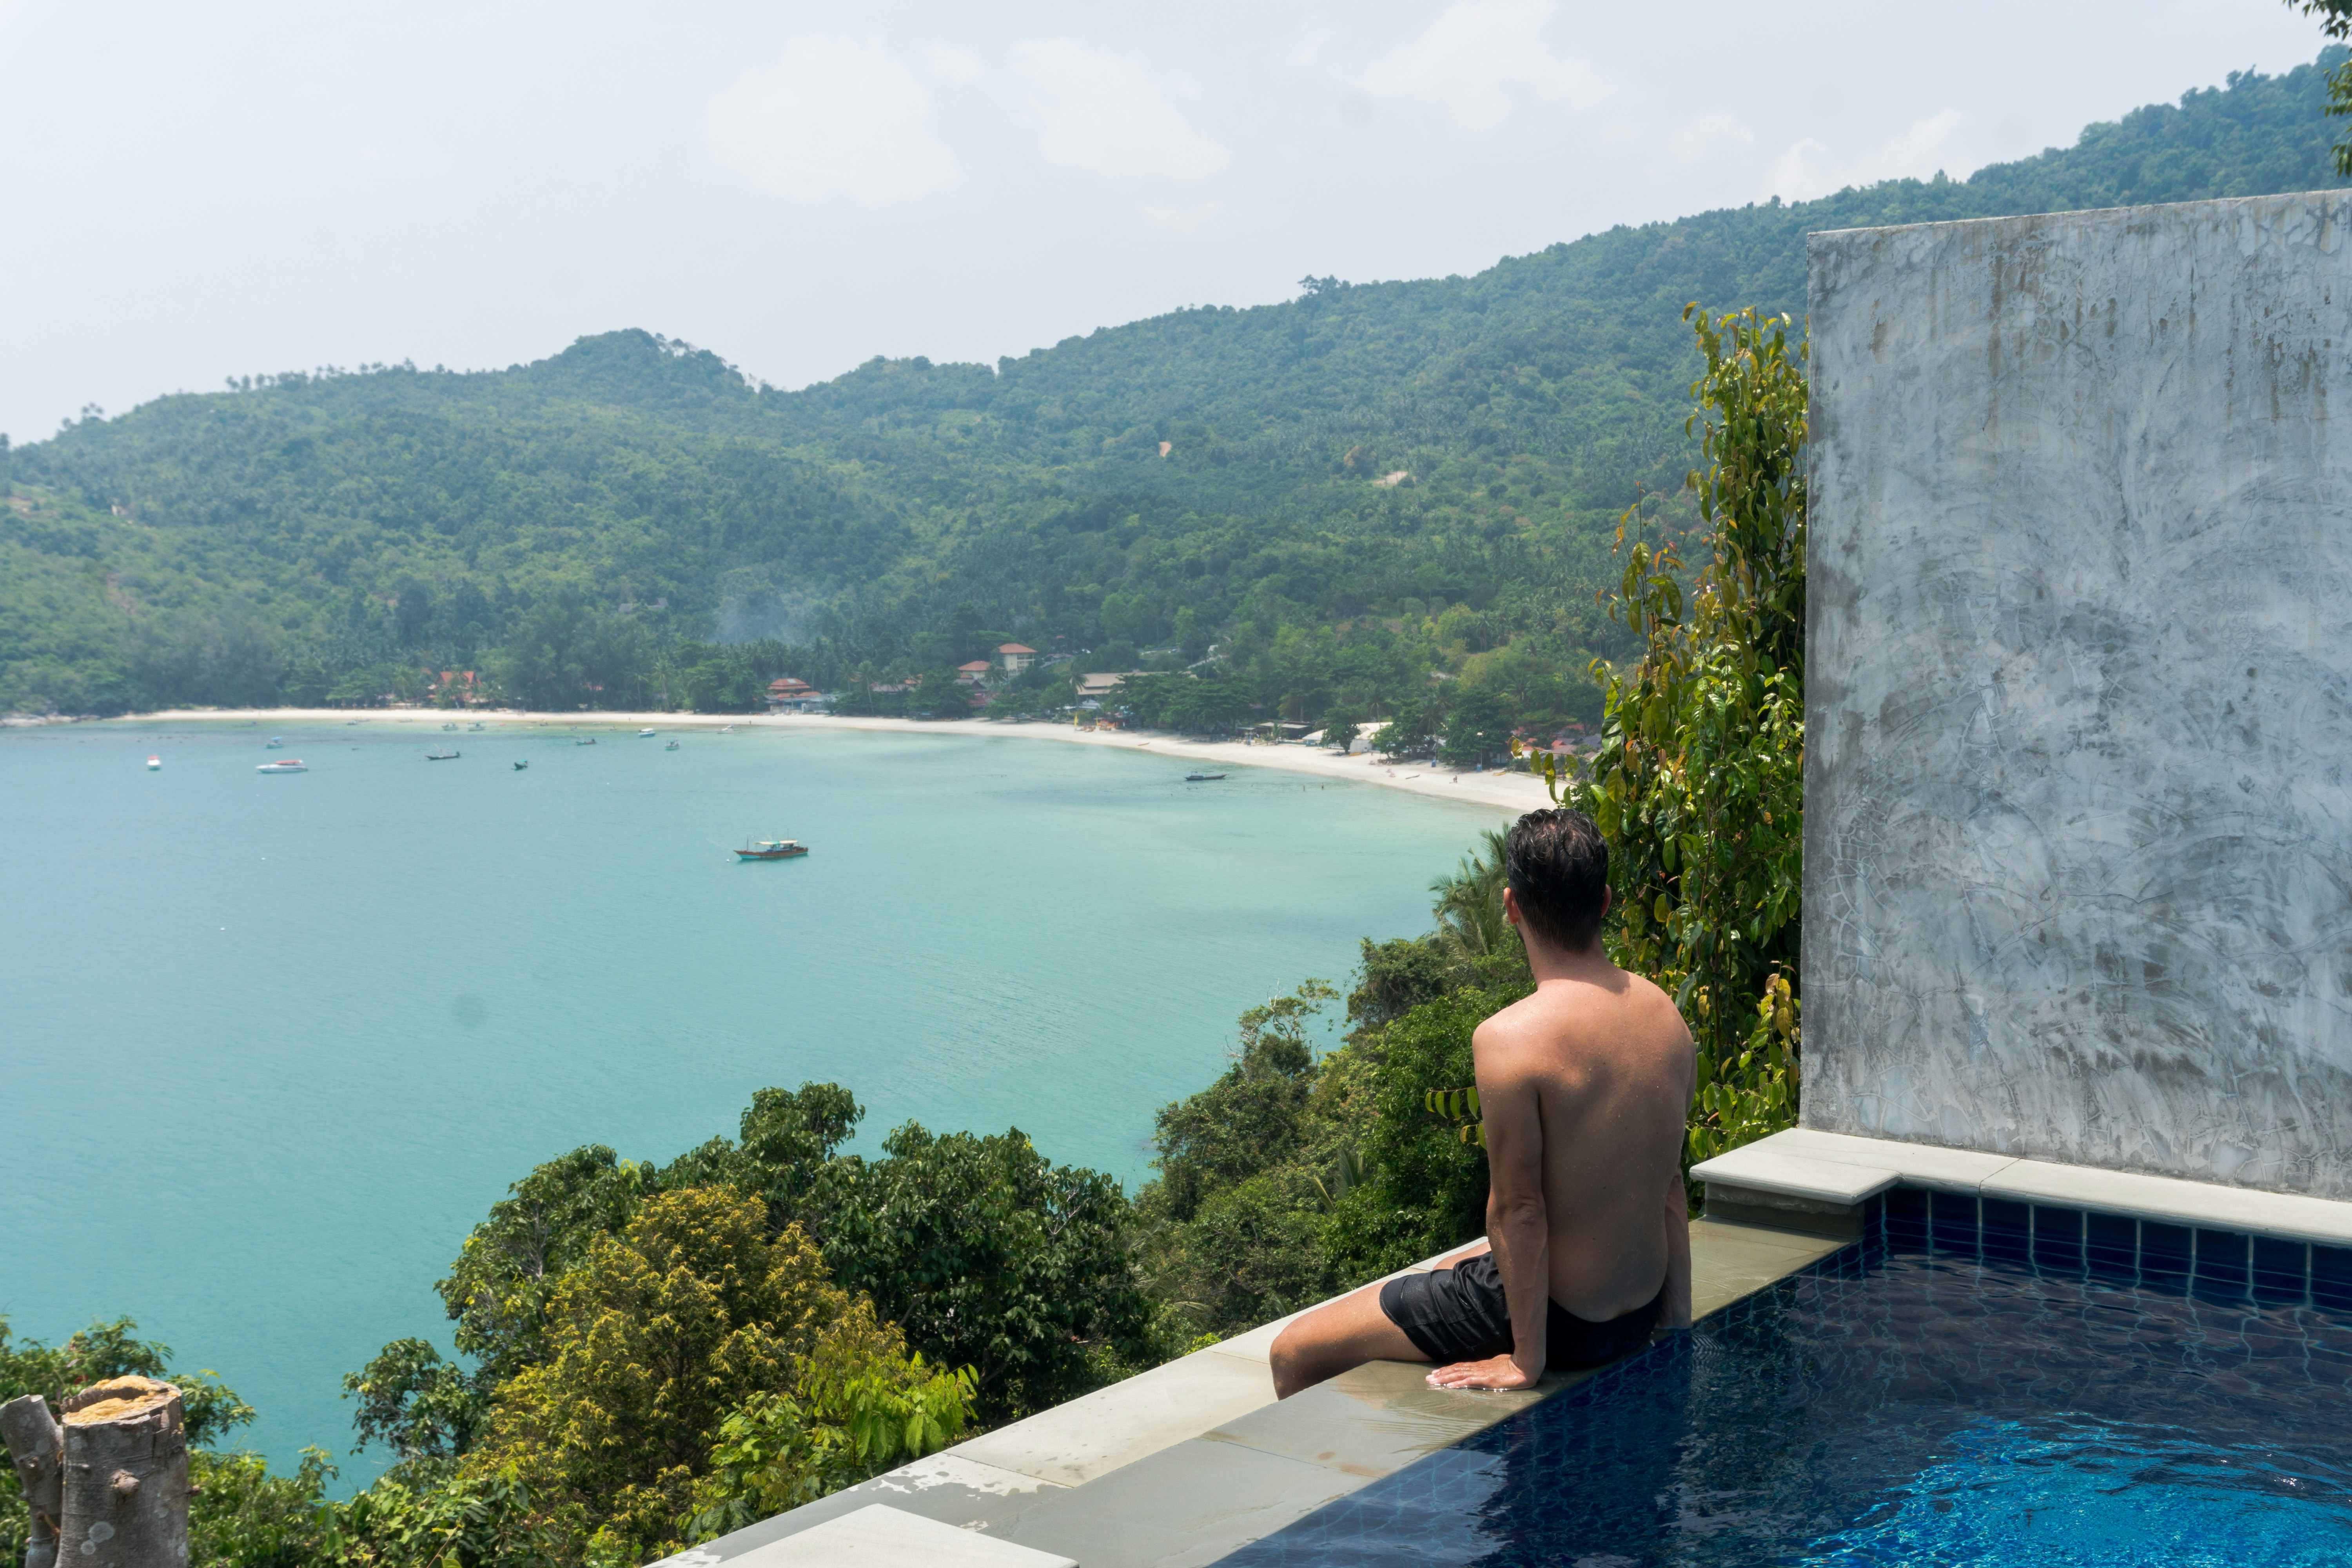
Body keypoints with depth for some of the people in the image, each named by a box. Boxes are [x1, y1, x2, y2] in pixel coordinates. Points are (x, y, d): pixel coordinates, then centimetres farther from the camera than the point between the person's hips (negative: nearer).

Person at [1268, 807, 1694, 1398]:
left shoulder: (1510, 1039, -26)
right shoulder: (1665, 1012, -3)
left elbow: (1518, 1210, -22)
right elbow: (1668, 1180, 6)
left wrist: (1527, 1359, -12)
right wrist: (1676, 1318, 13)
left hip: (1559, 1321, -8)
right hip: (1642, 1311, 8)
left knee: (1294, 1355, 3)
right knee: (1448, 1270, 36)